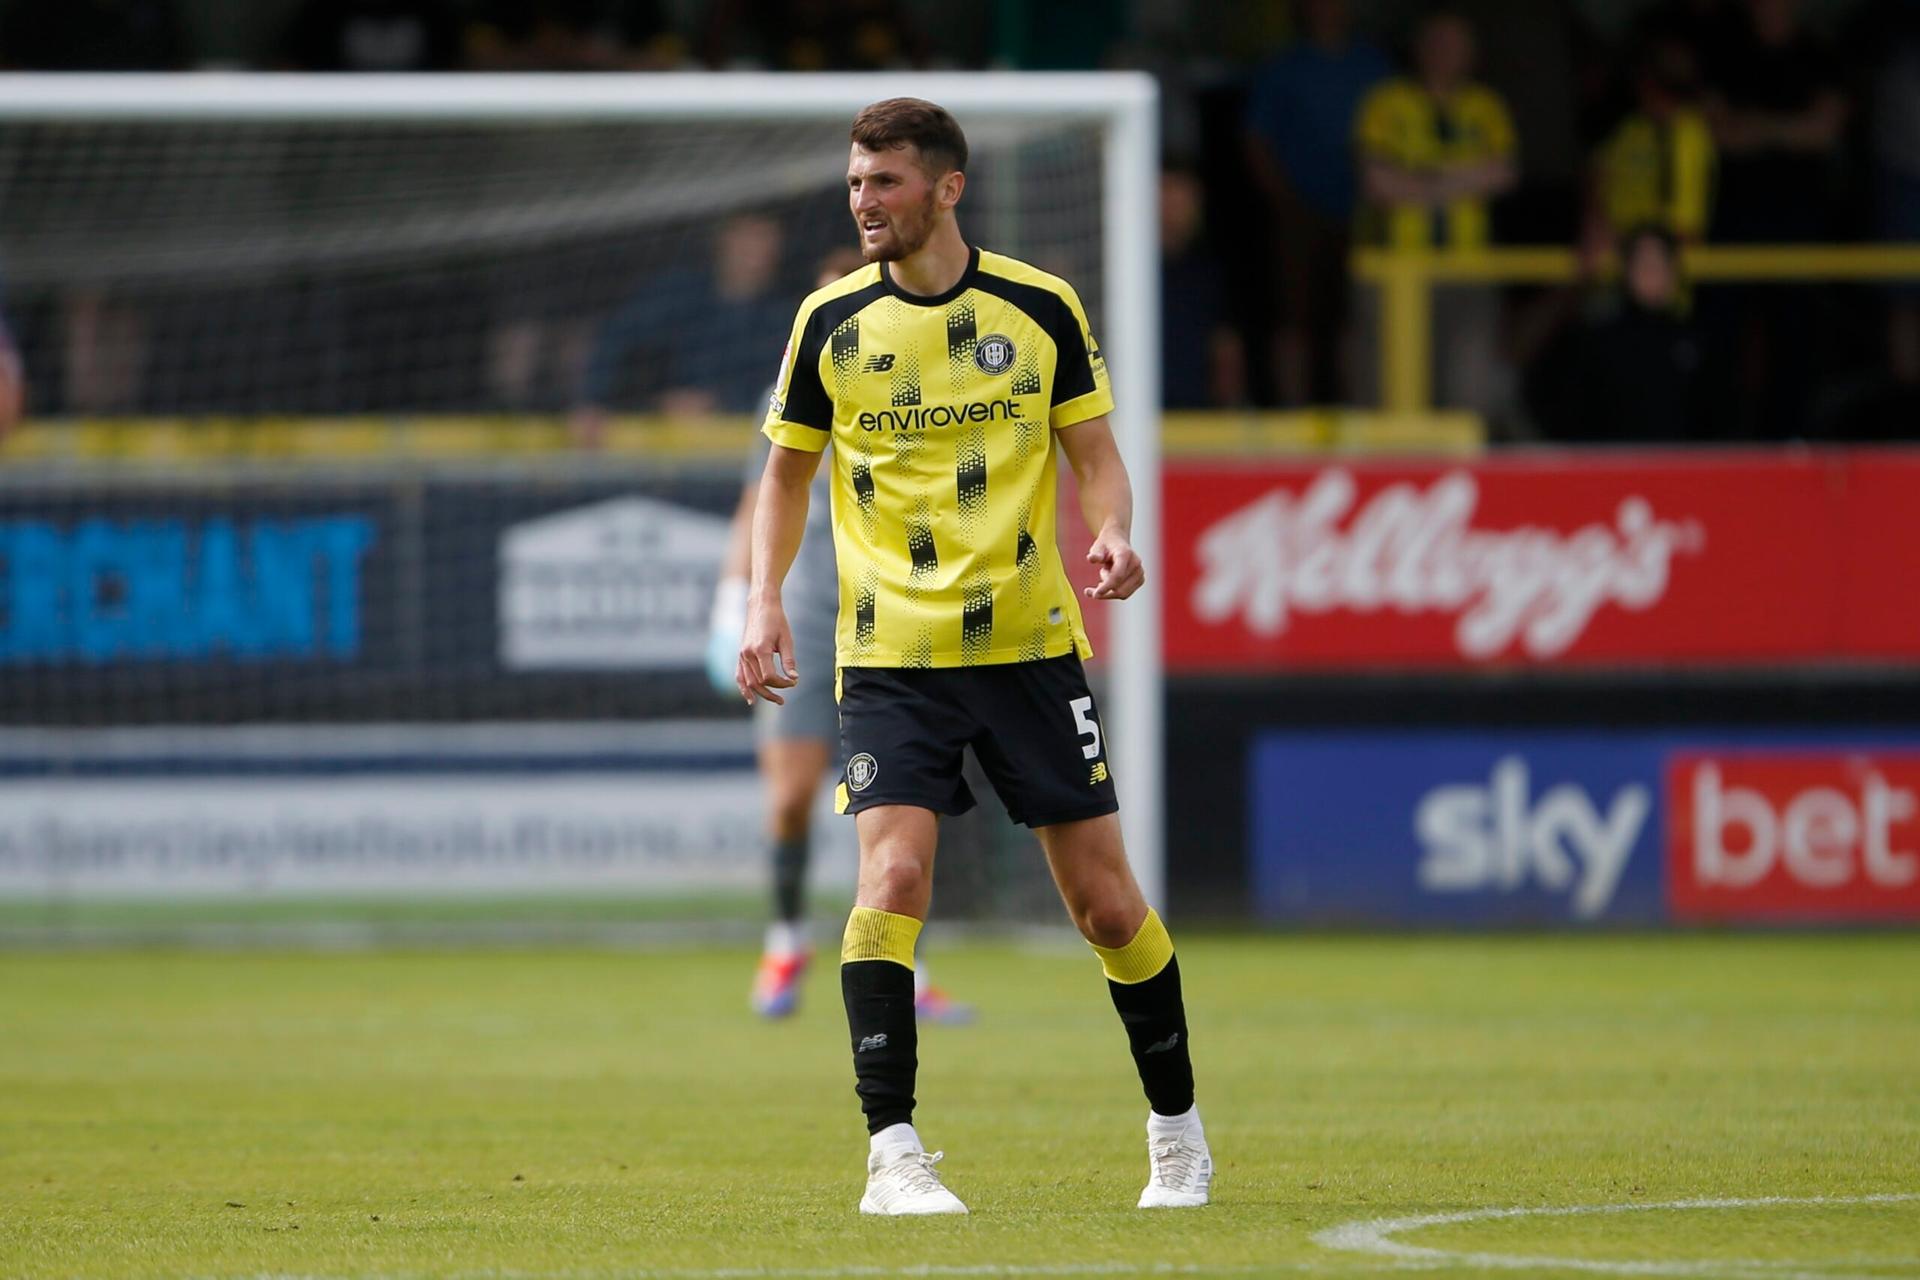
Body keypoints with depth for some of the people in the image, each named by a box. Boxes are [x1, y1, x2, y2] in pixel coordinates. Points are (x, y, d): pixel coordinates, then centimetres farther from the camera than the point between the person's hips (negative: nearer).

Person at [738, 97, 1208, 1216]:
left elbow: (1096, 454, 7)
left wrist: (1114, 531, -15)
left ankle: (1179, 1131, 21)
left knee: (1106, 902, 2)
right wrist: (766, 598, -2)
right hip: (892, 653, 0)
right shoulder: (833, 323, 2)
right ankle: (893, 1155, -16)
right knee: (893, 879, -18)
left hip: (1031, 645, 0)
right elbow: (788, 471, 12)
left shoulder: (1041, 308, 0)